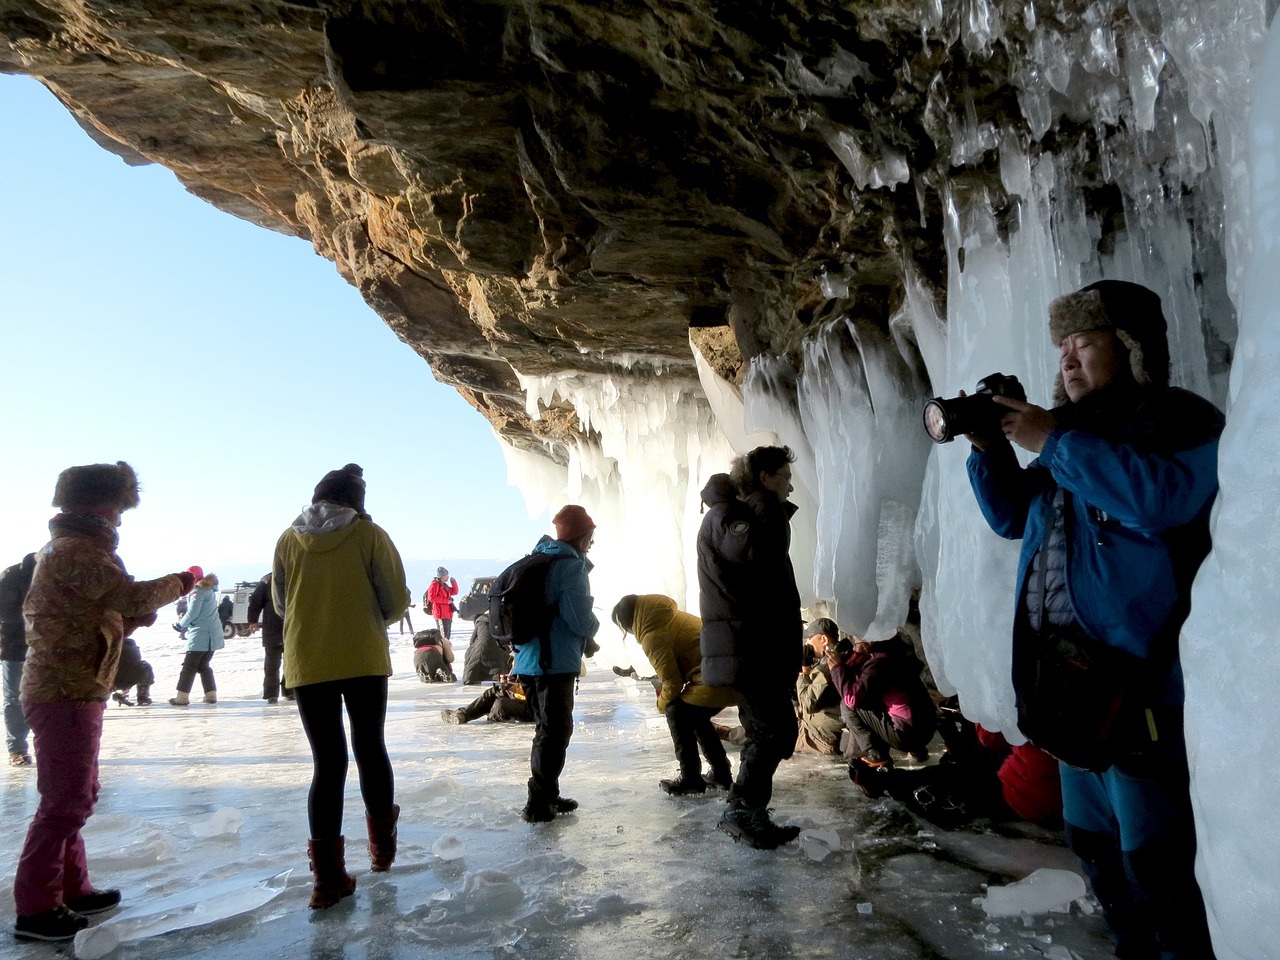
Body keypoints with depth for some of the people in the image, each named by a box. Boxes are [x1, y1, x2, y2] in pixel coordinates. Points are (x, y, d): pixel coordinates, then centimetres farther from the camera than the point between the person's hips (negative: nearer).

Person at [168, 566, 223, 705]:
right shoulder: (210, 590, 15)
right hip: (213, 635, 8)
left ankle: (182, 697, -2)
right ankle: (211, 694, 11)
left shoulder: (198, 591, -10)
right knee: (203, 665, 14)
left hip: (200, 635, -8)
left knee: (189, 666, -2)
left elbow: (192, 613, -12)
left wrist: (180, 625, 1)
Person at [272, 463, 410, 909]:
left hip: (306, 664, 2)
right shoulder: (370, 535, -7)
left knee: (327, 761, 7)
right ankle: (382, 844, 29)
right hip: (364, 660, -1)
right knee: (370, 747, 15)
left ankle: (328, 875, 5)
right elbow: (396, 601, -5)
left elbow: (280, 604, 12)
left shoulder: (289, 539, 1)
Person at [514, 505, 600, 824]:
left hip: (530, 659, 9)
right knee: (555, 731, 0)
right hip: (556, 662, -9)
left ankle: (547, 796, 26)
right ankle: (539, 803, 3)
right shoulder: (572, 565, -14)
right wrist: (594, 626, 2)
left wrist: (584, 641, 19)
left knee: (547, 729, 18)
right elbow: (580, 618, -22)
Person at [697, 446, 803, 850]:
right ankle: (741, 811, -1)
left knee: (765, 733, 12)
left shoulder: (750, 516, 21)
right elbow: (763, 549, -28)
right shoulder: (725, 514, -10)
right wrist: (769, 504, -14)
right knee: (777, 730, -9)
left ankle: (747, 815, 19)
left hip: (762, 649, 10)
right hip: (746, 650, -10)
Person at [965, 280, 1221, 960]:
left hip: (1139, 678, -8)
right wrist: (990, 448, 5)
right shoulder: (1077, 432, 17)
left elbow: (1164, 495, -26)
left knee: (1155, 862, -3)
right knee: (1093, 843, 19)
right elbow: (1012, 516, 19)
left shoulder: (1179, 418, -5)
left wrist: (1051, 441, -20)